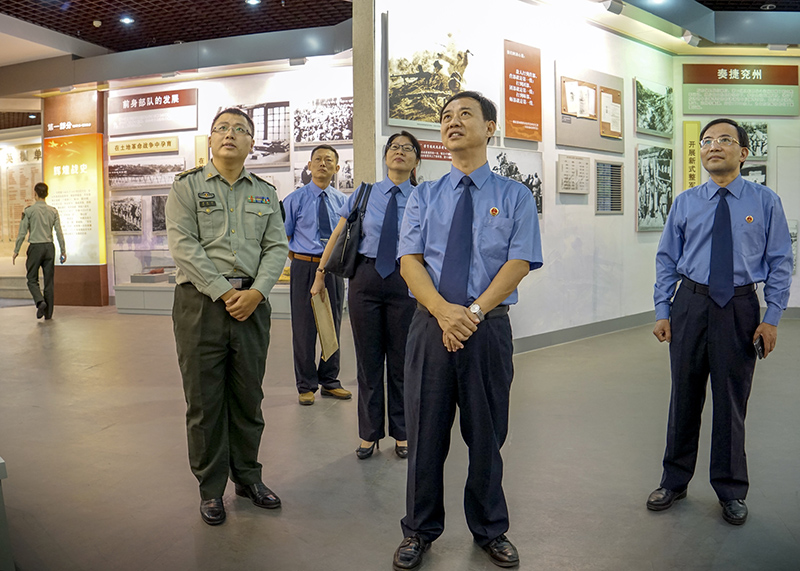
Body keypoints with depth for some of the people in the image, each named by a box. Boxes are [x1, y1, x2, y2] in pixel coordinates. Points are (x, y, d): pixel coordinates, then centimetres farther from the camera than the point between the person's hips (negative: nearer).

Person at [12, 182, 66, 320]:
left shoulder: (29, 210, -4)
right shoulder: (53, 211, 5)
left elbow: (22, 232, -5)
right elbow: (59, 232, 2)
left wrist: (16, 251, 0)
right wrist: (63, 251, 7)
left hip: (35, 247, -3)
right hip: (49, 247, 3)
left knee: (32, 280, 8)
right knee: (49, 281, 6)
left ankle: (40, 301, -18)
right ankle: (48, 313, 7)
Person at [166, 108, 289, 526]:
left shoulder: (265, 193, 13)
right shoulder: (187, 186, 3)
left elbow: (276, 247, 6)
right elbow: (183, 245, -8)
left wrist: (256, 291, -10)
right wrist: (225, 293, -14)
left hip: (252, 302, 3)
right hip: (201, 302, -3)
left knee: (248, 396, 11)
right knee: (204, 399, 4)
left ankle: (247, 476, 27)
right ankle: (210, 487, 18)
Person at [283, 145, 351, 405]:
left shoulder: (342, 201, 8)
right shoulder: (295, 199, 0)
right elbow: (282, 237, 4)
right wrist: (298, 258, -2)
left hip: (334, 268, 3)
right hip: (304, 267, -3)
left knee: (333, 326, 10)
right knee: (304, 328, 2)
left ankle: (329, 381, 25)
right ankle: (306, 386, 14)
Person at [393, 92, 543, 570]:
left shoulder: (515, 196, 4)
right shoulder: (424, 196, 9)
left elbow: (519, 264, -5)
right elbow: (410, 261, -1)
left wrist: (473, 311, -17)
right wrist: (444, 310, -18)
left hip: (489, 329, -1)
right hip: (430, 327, 1)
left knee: (487, 437, 11)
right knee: (425, 435, 9)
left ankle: (490, 531, 32)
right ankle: (420, 531, 29)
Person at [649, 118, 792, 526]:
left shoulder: (766, 202, 1)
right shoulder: (684, 203, 4)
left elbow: (780, 263, 0)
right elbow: (667, 260, 5)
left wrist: (772, 318, -8)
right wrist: (662, 312, -1)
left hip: (739, 308, -1)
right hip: (691, 304, 1)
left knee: (731, 401, 8)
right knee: (685, 396, 11)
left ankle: (731, 492, 26)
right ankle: (674, 481, 28)